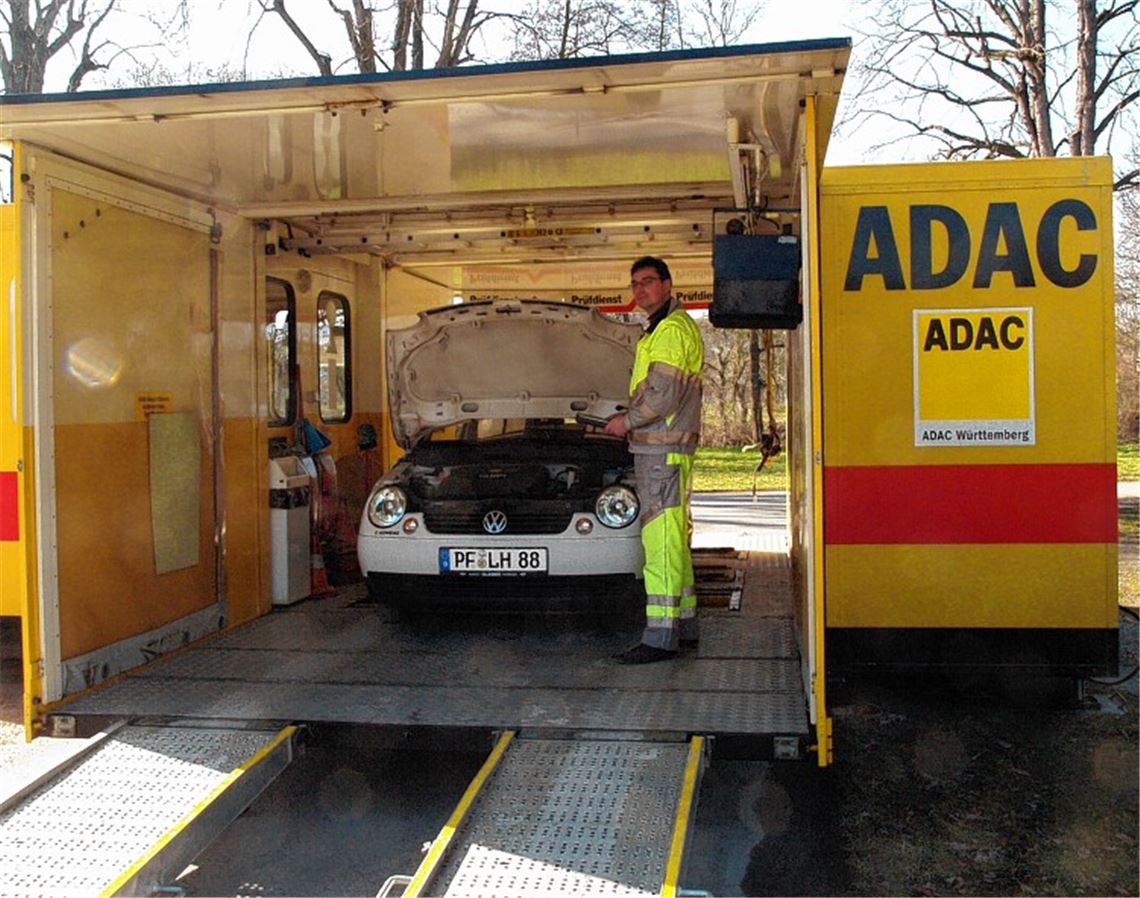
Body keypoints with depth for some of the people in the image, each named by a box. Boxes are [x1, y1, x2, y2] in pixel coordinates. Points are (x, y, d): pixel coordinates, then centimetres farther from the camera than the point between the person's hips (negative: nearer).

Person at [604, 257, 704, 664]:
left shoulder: (673, 329, -12)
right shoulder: (660, 329, 22)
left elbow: (664, 394, -19)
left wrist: (628, 421, -9)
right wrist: (632, 416, 15)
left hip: (663, 448, -11)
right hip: (661, 447, 11)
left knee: (661, 539, -11)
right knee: (672, 538, 14)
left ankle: (661, 637, -10)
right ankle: (684, 625, 22)